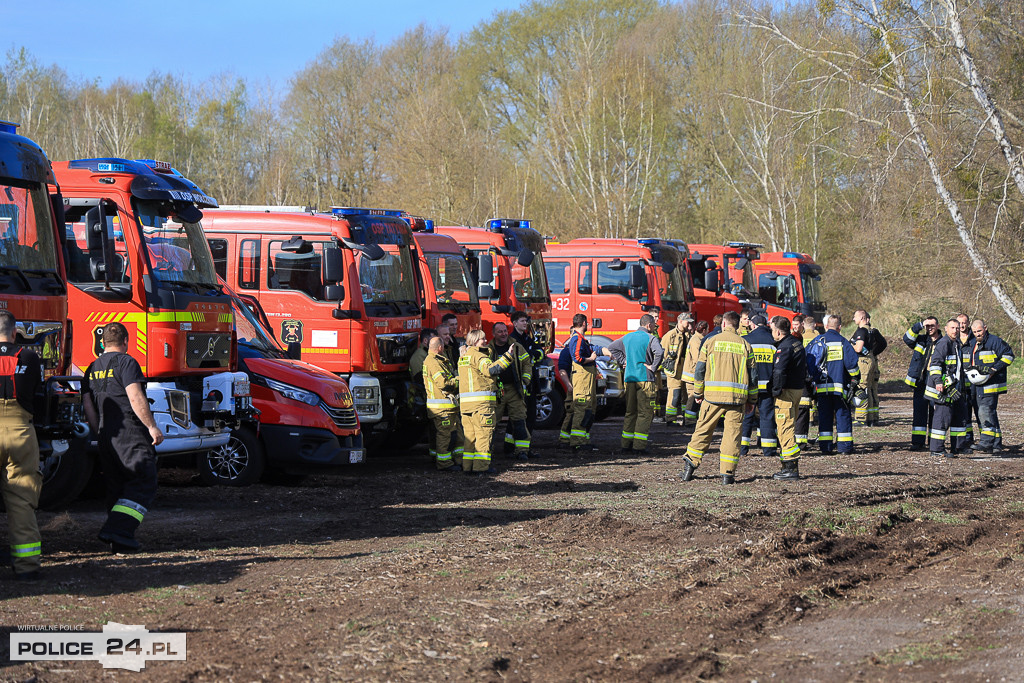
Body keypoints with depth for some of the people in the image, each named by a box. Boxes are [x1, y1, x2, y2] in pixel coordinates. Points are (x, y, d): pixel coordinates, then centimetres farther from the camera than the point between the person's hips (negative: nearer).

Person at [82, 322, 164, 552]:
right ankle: (119, 532, -19)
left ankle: (119, 538, 11)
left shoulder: (92, 369, 15)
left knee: (117, 488, 14)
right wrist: (152, 427, -15)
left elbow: (87, 406, 18)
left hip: (106, 436, 7)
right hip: (131, 434, -7)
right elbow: (135, 398, -18)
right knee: (143, 484, -6)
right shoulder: (126, 363, -7)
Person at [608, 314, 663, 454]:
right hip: (645, 379, -6)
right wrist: (653, 367, -15)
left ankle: (626, 444, 13)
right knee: (645, 413, 0)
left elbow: (612, 347, 19)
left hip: (629, 378, 6)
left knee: (630, 411, 14)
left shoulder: (628, 337, 11)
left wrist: (622, 361, 15)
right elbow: (659, 352, -27)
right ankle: (639, 446, -5)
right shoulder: (651, 338, -9)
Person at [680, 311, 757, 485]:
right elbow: (753, 375, 9)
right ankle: (728, 473, 1)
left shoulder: (711, 342, 3)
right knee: (732, 433, 3)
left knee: (703, 430, 9)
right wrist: (751, 401, 17)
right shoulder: (745, 345, 7)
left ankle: (690, 464, 7)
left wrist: (698, 393, 14)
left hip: (713, 395, -1)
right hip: (738, 397, 1)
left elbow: (700, 370, 4)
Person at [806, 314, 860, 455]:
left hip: (821, 386, 2)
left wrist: (809, 379, 18)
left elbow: (806, 362, 7)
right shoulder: (842, 342, -4)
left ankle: (825, 446, 3)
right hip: (840, 385, -2)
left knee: (824, 416, 7)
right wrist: (855, 380, 5)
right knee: (842, 414, 5)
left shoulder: (817, 341, 5)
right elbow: (852, 363, -8)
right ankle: (844, 445, 4)